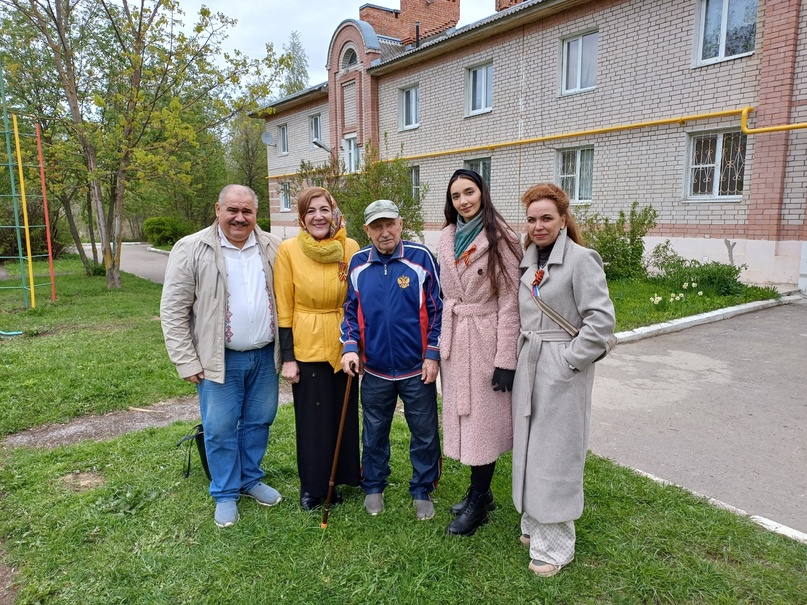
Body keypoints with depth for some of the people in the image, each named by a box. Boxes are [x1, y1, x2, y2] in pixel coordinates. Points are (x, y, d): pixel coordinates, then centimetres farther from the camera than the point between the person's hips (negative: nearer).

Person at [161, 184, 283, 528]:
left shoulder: (272, 249, 3)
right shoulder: (191, 250, -8)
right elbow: (173, 312, -7)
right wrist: (187, 363, -9)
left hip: (265, 356, 3)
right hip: (219, 360, -3)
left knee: (258, 422, 15)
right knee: (220, 429, 7)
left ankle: (250, 480, 36)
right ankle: (225, 494, 26)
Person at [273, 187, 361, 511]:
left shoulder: (350, 248, -2)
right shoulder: (289, 250, -8)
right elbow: (284, 308, -5)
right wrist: (288, 357, -6)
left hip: (343, 346, 3)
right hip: (307, 347, -2)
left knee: (343, 415, 13)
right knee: (312, 419, 9)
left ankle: (339, 478, 34)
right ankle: (312, 486, 30)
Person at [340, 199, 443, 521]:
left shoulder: (421, 257, -8)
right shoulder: (358, 263, 1)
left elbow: (437, 309, -5)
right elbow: (351, 310, 10)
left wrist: (433, 355, -8)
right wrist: (350, 346, -4)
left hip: (417, 368, -2)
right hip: (375, 369, 3)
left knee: (425, 434, 11)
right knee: (374, 433, 17)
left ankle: (422, 491, 31)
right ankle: (373, 487, 37)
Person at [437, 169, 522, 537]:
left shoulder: (500, 239, -10)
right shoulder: (446, 238, 8)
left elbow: (508, 302, -13)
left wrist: (506, 360, -15)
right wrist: (439, 345, 11)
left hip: (485, 339, -6)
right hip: (453, 340, 6)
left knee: (482, 420, 3)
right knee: (462, 416, 14)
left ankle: (477, 504, 20)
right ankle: (481, 493, 32)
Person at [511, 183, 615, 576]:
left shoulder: (581, 259, -12)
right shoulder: (527, 260, 9)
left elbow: (601, 320, -17)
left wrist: (569, 359, -17)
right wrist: (522, 354, 10)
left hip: (563, 370, -7)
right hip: (528, 366, 7)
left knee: (555, 453, 2)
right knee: (529, 447, 15)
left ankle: (555, 543, 19)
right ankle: (534, 523, 34)